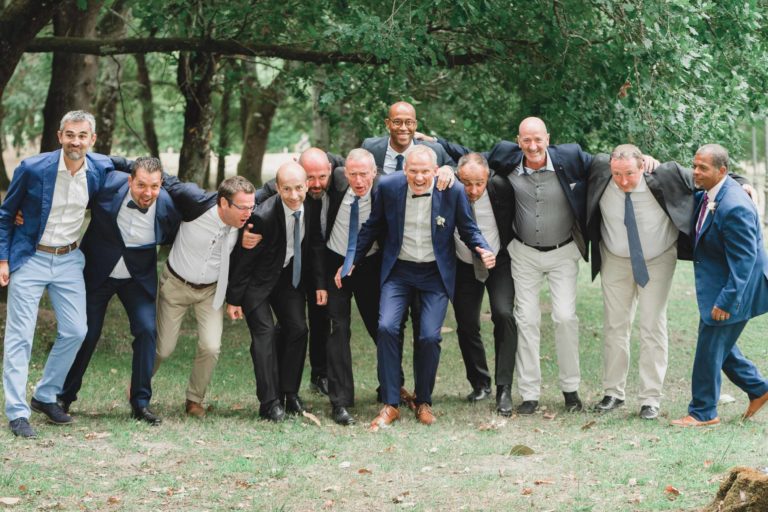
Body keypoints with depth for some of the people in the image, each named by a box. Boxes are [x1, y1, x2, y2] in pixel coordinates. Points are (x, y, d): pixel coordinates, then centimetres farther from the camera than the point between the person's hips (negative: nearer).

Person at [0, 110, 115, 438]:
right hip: (30, 259, -4)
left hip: (69, 261, 4)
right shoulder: (32, 169, -15)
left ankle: (46, 396, 22)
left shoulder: (101, 169, -7)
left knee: (75, 331, 4)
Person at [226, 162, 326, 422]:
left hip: (289, 275, 6)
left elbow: (315, 244, 1)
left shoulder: (311, 206, -15)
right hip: (257, 279, -5)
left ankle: (289, 393, 13)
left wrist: (320, 283, -2)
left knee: (297, 329, 0)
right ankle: (270, 403, -10)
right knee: (264, 332, -13)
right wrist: (233, 299, -15)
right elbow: (243, 258, -21)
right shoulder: (263, 216, -32)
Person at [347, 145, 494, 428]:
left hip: (435, 273, -1)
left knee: (429, 336, -9)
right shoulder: (388, 187, -9)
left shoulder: (453, 192, -12)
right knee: (386, 327, -16)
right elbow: (372, 226, 5)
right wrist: (351, 261, 6)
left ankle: (424, 402, 13)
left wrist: (483, 250, -19)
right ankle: (390, 404, -6)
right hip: (398, 270, 1)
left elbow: (468, 229, 0)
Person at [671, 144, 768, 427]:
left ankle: (703, 412, 12)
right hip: (717, 286, 10)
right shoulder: (708, 195, 1)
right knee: (719, 344, 18)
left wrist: (726, 301, -27)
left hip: (734, 288, -10)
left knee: (710, 348, 0)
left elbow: (743, 260, -27)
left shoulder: (734, 208, -28)